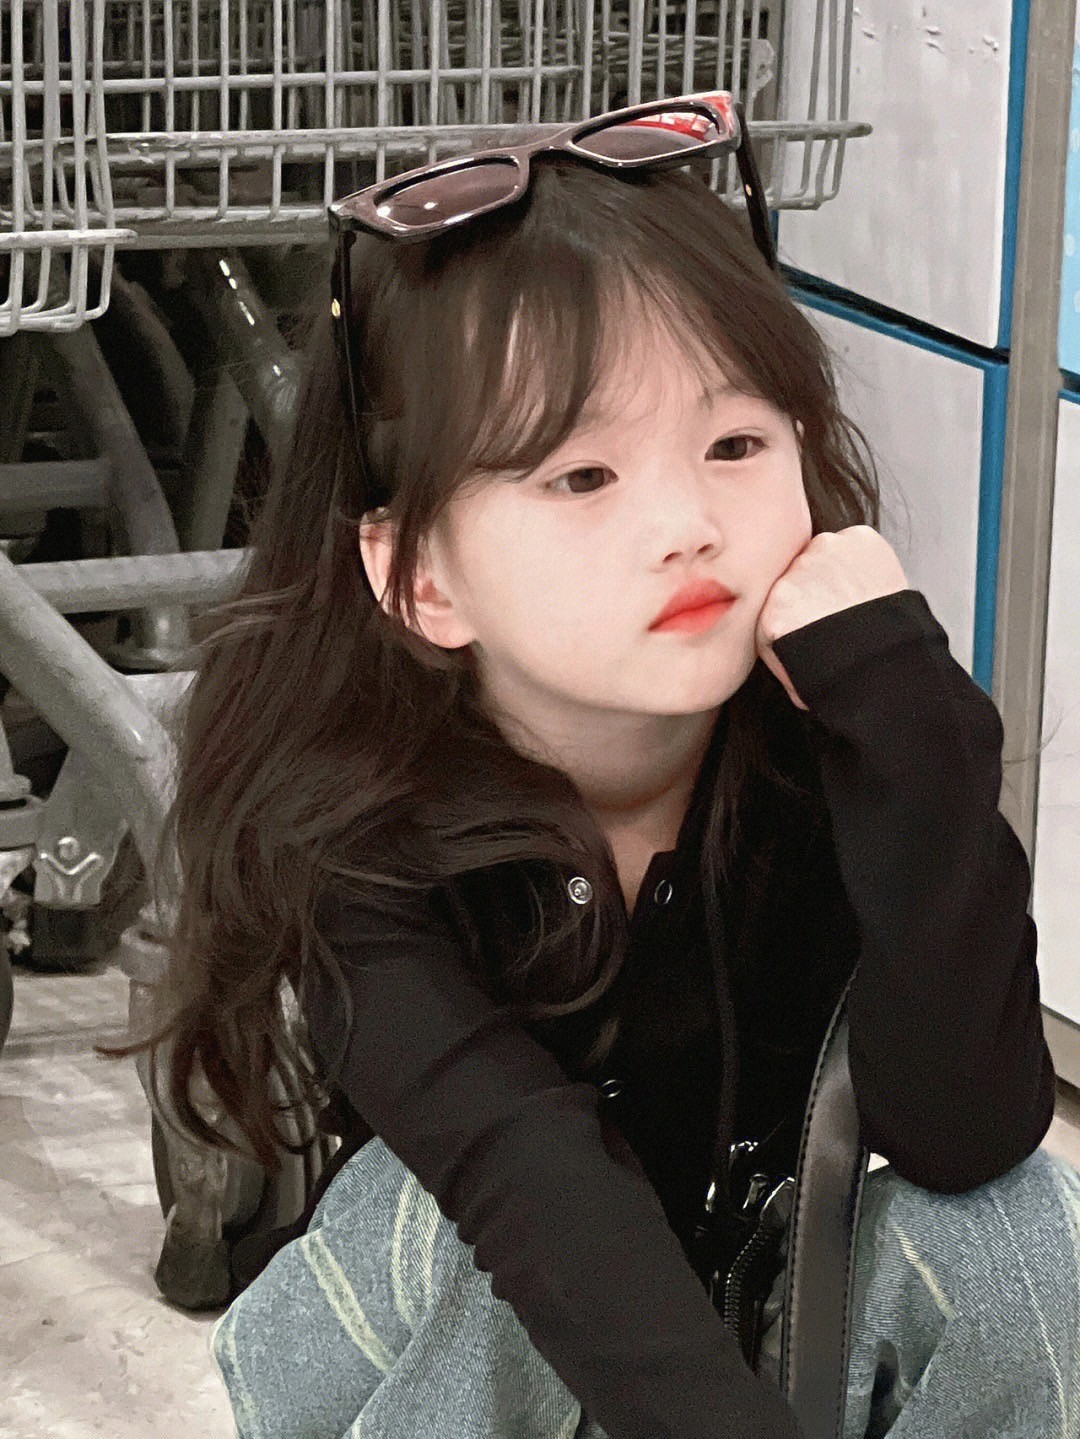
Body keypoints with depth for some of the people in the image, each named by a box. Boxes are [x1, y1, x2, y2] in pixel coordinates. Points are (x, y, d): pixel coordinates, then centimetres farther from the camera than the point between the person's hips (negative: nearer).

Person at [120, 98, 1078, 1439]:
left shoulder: (833, 738, -20)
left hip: (788, 1326, 2)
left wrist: (901, 708, -39)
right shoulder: (352, 826, -26)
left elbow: (964, 1133, -31)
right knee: (440, 1206, -33)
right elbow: (535, 1182, -41)